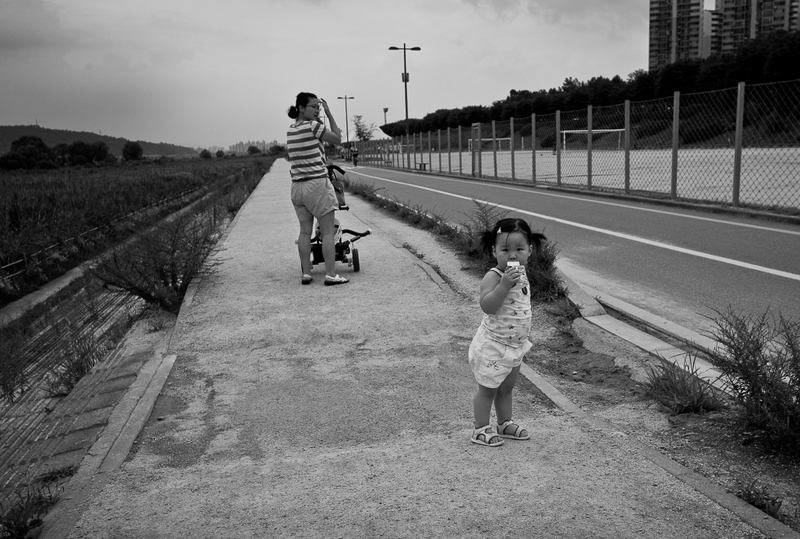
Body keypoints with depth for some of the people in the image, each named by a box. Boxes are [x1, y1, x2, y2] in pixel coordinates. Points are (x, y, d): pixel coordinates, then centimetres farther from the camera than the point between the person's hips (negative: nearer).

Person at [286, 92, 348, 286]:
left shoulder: (290, 130, 9)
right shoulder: (312, 126, -12)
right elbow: (338, 139, -2)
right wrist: (329, 113, 0)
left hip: (297, 186, 7)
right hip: (317, 184, -7)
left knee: (305, 232, 11)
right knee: (328, 232, 0)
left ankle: (306, 273, 13)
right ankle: (331, 275, 0)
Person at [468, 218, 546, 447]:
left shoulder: (520, 273, 2)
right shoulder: (493, 277, -24)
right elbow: (487, 306, -37)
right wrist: (504, 284, -43)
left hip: (515, 344, 8)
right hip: (493, 345, -8)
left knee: (507, 387, 22)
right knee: (488, 389, 6)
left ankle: (505, 423, 39)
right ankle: (481, 429, 20)